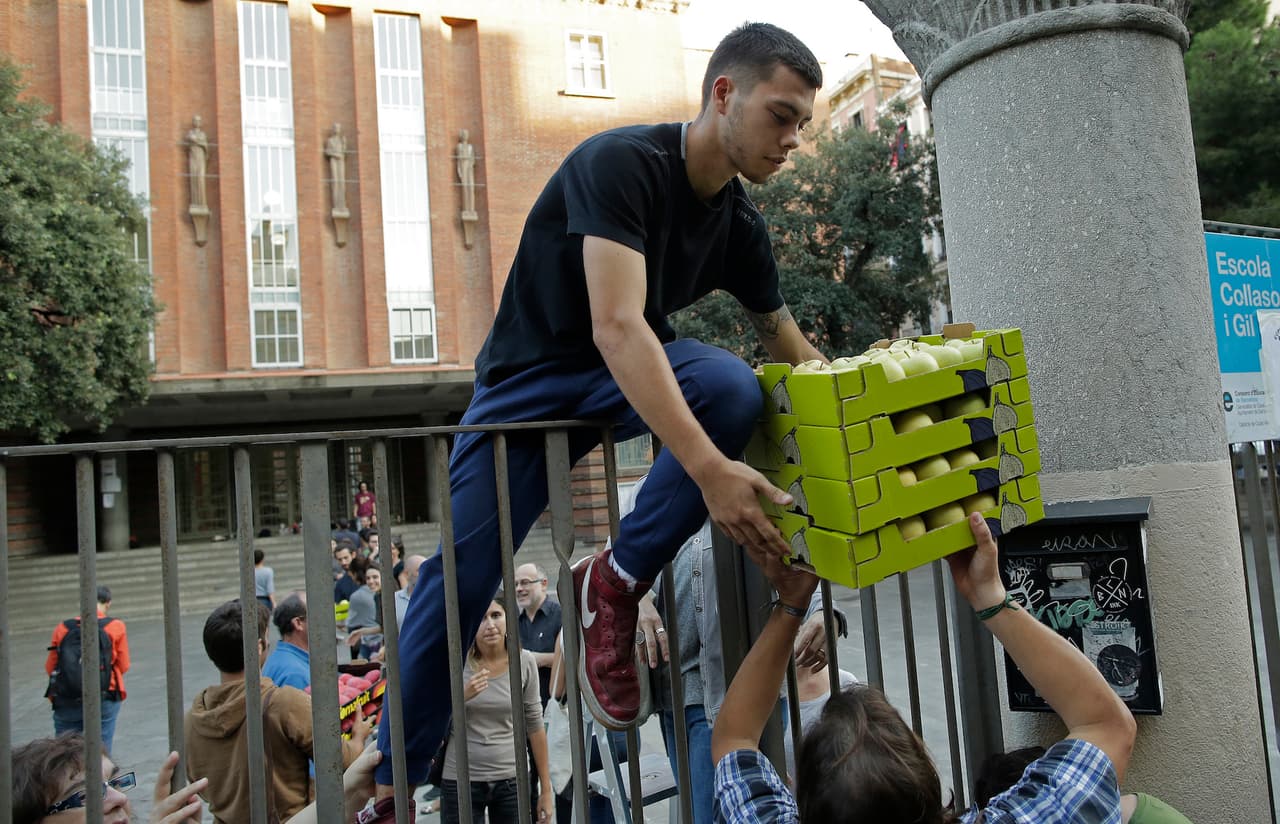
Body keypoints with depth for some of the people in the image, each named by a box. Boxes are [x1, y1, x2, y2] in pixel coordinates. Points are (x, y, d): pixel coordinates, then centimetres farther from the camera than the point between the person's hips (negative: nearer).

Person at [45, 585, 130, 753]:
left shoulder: (62, 628, 0)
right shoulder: (116, 627, -4)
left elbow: (49, 667, 4)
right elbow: (123, 666, -1)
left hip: (65, 701, 2)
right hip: (104, 700, -1)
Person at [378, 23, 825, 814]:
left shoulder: (740, 224, -4)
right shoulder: (622, 161, -25)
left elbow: (791, 349, 8)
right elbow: (616, 327, -38)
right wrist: (709, 469, -46)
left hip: (636, 373, 4)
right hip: (534, 371, -4)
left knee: (734, 386, -29)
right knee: (460, 576, -8)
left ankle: (615, 583, -14)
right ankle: (390, 779, 13)